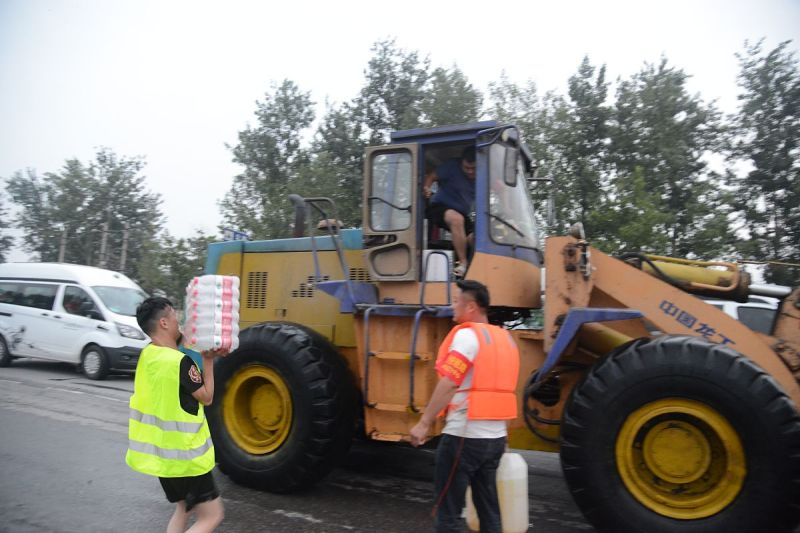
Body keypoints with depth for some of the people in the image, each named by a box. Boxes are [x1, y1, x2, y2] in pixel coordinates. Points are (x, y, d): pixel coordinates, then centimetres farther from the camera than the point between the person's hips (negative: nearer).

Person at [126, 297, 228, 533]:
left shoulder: (148, 355, 1)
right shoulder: (180, 362, -25)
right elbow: (206, 397, -13)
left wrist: (205, 356, -1)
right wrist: (208, 361, -7)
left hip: (160, 451, 9)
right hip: (183, 455, -9)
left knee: (183, 508, 26)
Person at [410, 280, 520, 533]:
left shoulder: (467, 335, -14)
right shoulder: (505, 338, 12)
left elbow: (449, 384, -21)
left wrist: (424, 422, -18)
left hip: (464, 435, -8)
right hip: (496, 436, 8)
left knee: (448, 511, 4)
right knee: (489, 509, 17)